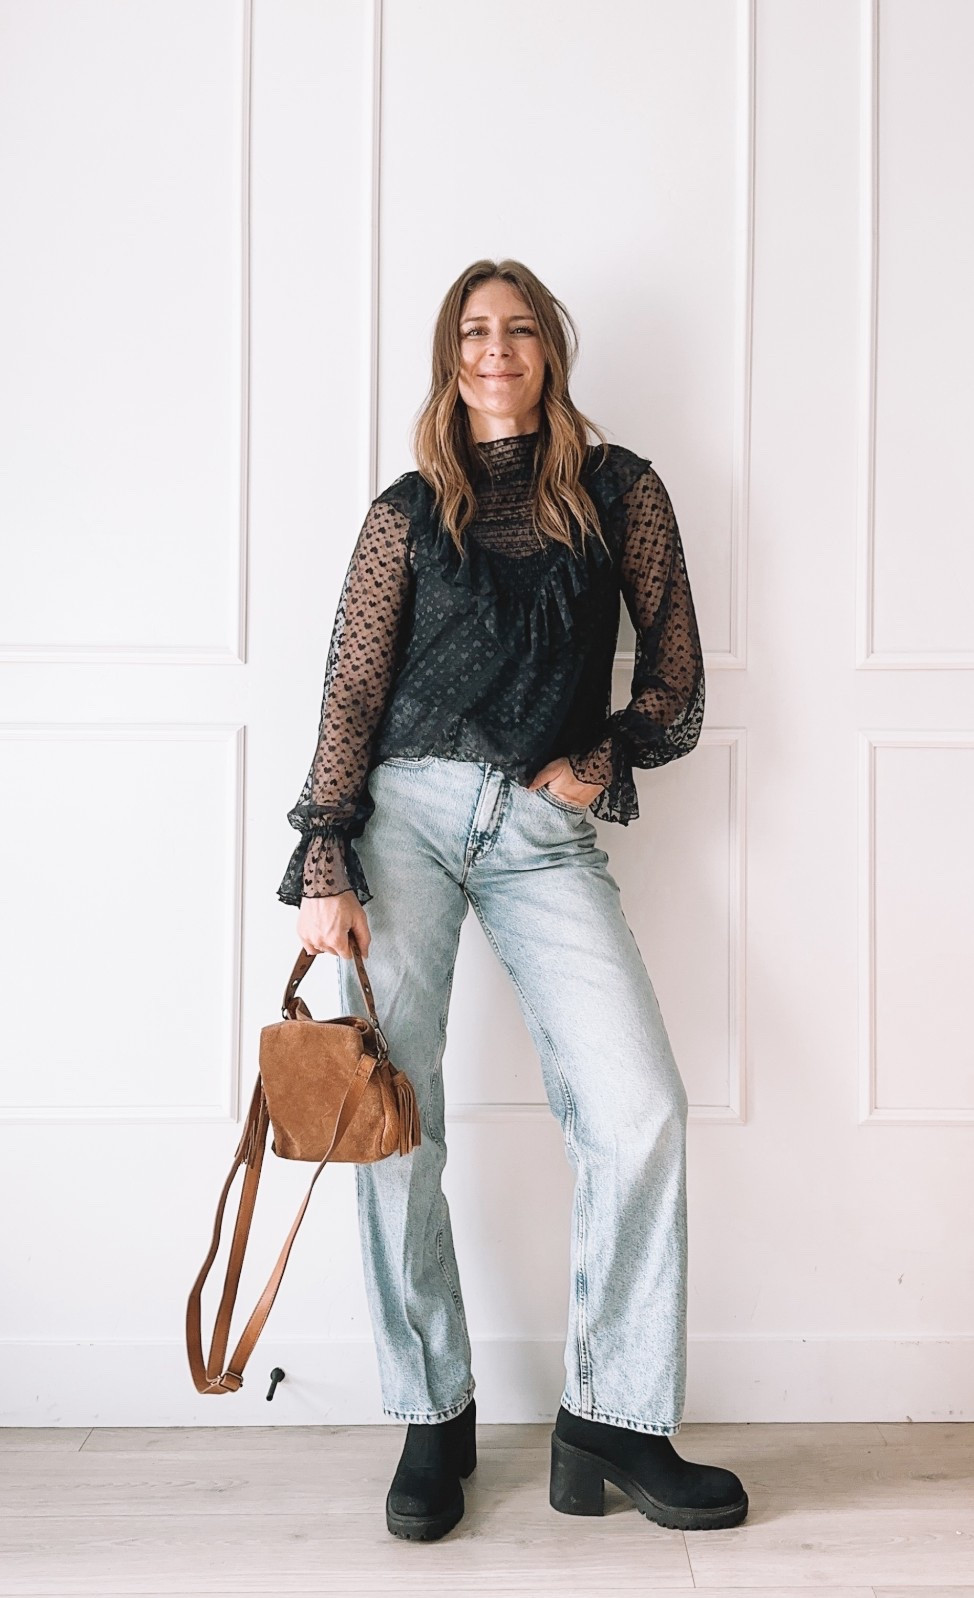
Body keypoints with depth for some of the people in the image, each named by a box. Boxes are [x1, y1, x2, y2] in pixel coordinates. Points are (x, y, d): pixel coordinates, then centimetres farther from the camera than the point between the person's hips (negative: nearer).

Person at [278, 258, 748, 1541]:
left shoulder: (620, 490, 12)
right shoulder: (409, 511, 10)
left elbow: (676, 665, 16)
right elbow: (352, 693, 3)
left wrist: (605, 761, 0)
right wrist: (324, 866, -6)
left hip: (547, 832, 0)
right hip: (408, 812, 0)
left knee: (642, 1110, -14)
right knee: (394, 1122, -6)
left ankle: (613, 1422, 1)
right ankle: (434, 1419, 10)